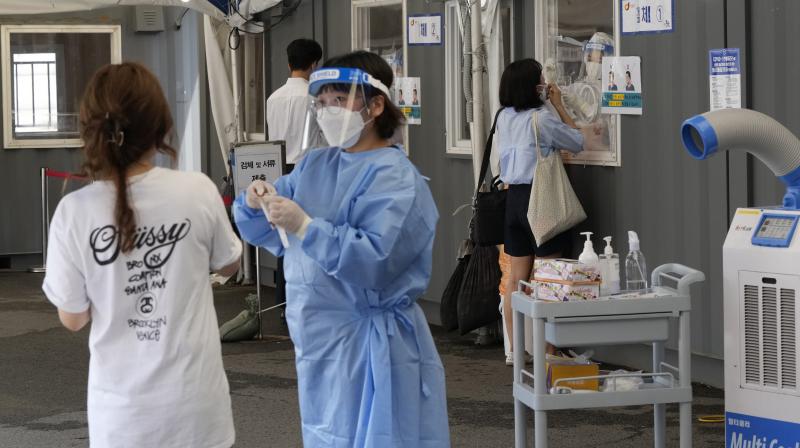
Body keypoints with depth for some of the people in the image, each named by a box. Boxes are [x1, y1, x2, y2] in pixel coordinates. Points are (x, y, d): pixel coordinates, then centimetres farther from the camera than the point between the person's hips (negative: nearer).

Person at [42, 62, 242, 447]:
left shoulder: (75, 212, -14)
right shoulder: (199, 192, -12)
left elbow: (72, 318, -2)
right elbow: (228, 266, 8)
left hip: (123, 408, 0)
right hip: (193, 400, 0)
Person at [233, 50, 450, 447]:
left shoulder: (395, 178, -15)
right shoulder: (314, 166, 11)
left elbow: (374, 262, -26)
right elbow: (268, 233, 16)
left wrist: (305, 227, -29)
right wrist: (256, 202, -6)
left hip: (369, 346, -8)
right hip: (320, 340, 8)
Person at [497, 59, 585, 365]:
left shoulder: (505, 118, 6)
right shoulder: (541, 118, -15)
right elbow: (577, 142, -3)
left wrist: (548, 106, 16)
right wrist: (559, 106, 1)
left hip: (514, 198, 7)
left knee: (517, 278, 11)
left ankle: (514, 349, 16)